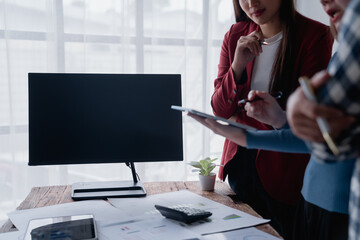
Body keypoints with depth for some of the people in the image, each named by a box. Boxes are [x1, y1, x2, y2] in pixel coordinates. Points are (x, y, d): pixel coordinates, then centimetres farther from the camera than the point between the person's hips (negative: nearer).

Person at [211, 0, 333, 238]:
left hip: (284, 170, -4)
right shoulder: (235, 36, 2)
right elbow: (219, 110, -4)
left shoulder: (315, 35, -10)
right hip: (239, 162, 4)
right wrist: (238, 66, -18)